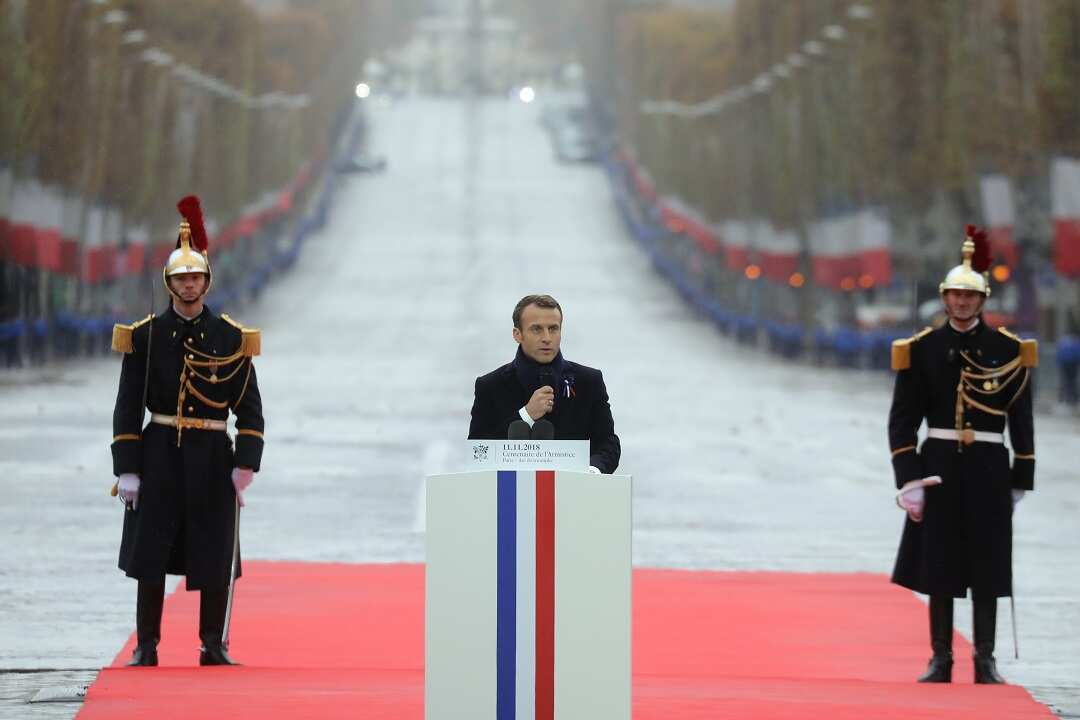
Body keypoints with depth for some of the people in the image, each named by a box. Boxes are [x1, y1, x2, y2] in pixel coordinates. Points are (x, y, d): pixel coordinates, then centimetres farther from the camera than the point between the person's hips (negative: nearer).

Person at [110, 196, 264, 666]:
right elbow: (128, 407, 2)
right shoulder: (146, 336, 2)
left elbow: (250, 409, 3)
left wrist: (245, 465, -7)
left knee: (215, 556, 2)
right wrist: (127, 469, -6)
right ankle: (146, 647, 8)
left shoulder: (232, 339, 3)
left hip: (212, 458, 0)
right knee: (150, 554, 0)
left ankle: (214, 646, 11)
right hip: (159, 456, 0)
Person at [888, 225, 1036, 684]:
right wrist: (909, 480, -8)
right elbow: (903, 420, 1)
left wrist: (1020, 482, 2)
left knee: (986, 569, 2)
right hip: (939, 466, 0)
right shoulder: (922, 350, 1)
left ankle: (985, 662, 9)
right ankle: (940, 660, 11)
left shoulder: (1007, 350, 1)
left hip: (987, 469, 0)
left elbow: (1021, 421, 5)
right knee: (938, 566, 3)